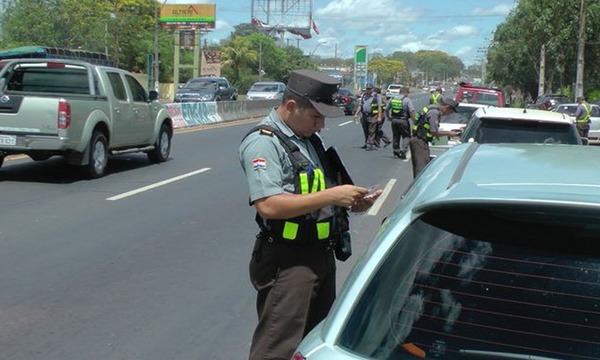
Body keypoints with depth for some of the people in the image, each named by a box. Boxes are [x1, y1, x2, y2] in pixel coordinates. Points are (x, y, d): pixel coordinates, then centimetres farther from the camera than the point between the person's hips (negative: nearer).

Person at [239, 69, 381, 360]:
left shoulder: (311, 137, 12)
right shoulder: (264, 143, -16)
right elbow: (268, 205, -27)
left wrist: (351, 202, 1)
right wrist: (331, 195, -25)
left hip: (322, 255, 9)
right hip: (287, 262, -9)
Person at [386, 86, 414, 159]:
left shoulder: (392, 99, 8)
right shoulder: (407, 100, -7)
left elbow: (386, 109, 14)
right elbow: (411, 111, -15)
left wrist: (389, 117, 27)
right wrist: (414, 121, -10)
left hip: (394, 120, 5)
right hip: (403, 120, -5)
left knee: (395, 136, 18)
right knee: (406, 136, 5)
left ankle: (396, 150, 24)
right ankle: (403, 150, -6)